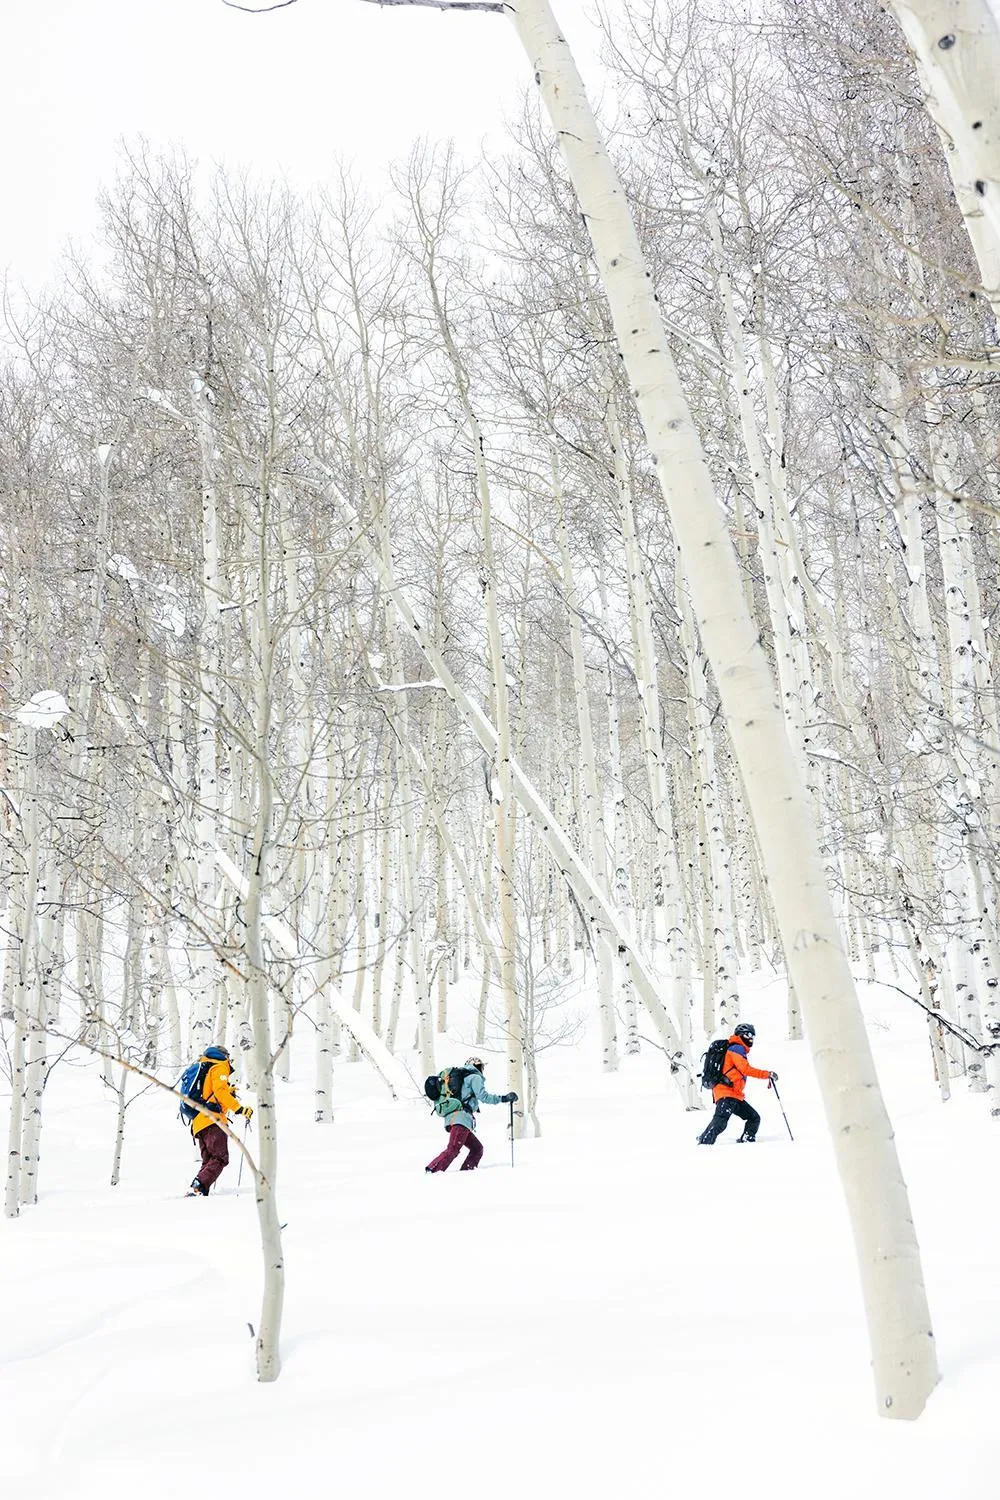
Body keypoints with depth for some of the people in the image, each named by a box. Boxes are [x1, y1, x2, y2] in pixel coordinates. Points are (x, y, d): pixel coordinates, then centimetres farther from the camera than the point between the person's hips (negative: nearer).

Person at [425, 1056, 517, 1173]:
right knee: (453, 1150, -19)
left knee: (477, 1149, 11)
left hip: (452, 1119, 9)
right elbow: (483, 1096, -9)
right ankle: (431, 1170, -31)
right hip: (462, 1118, -9)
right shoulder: (475, 1077, 4)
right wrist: (503, 1098, -6)